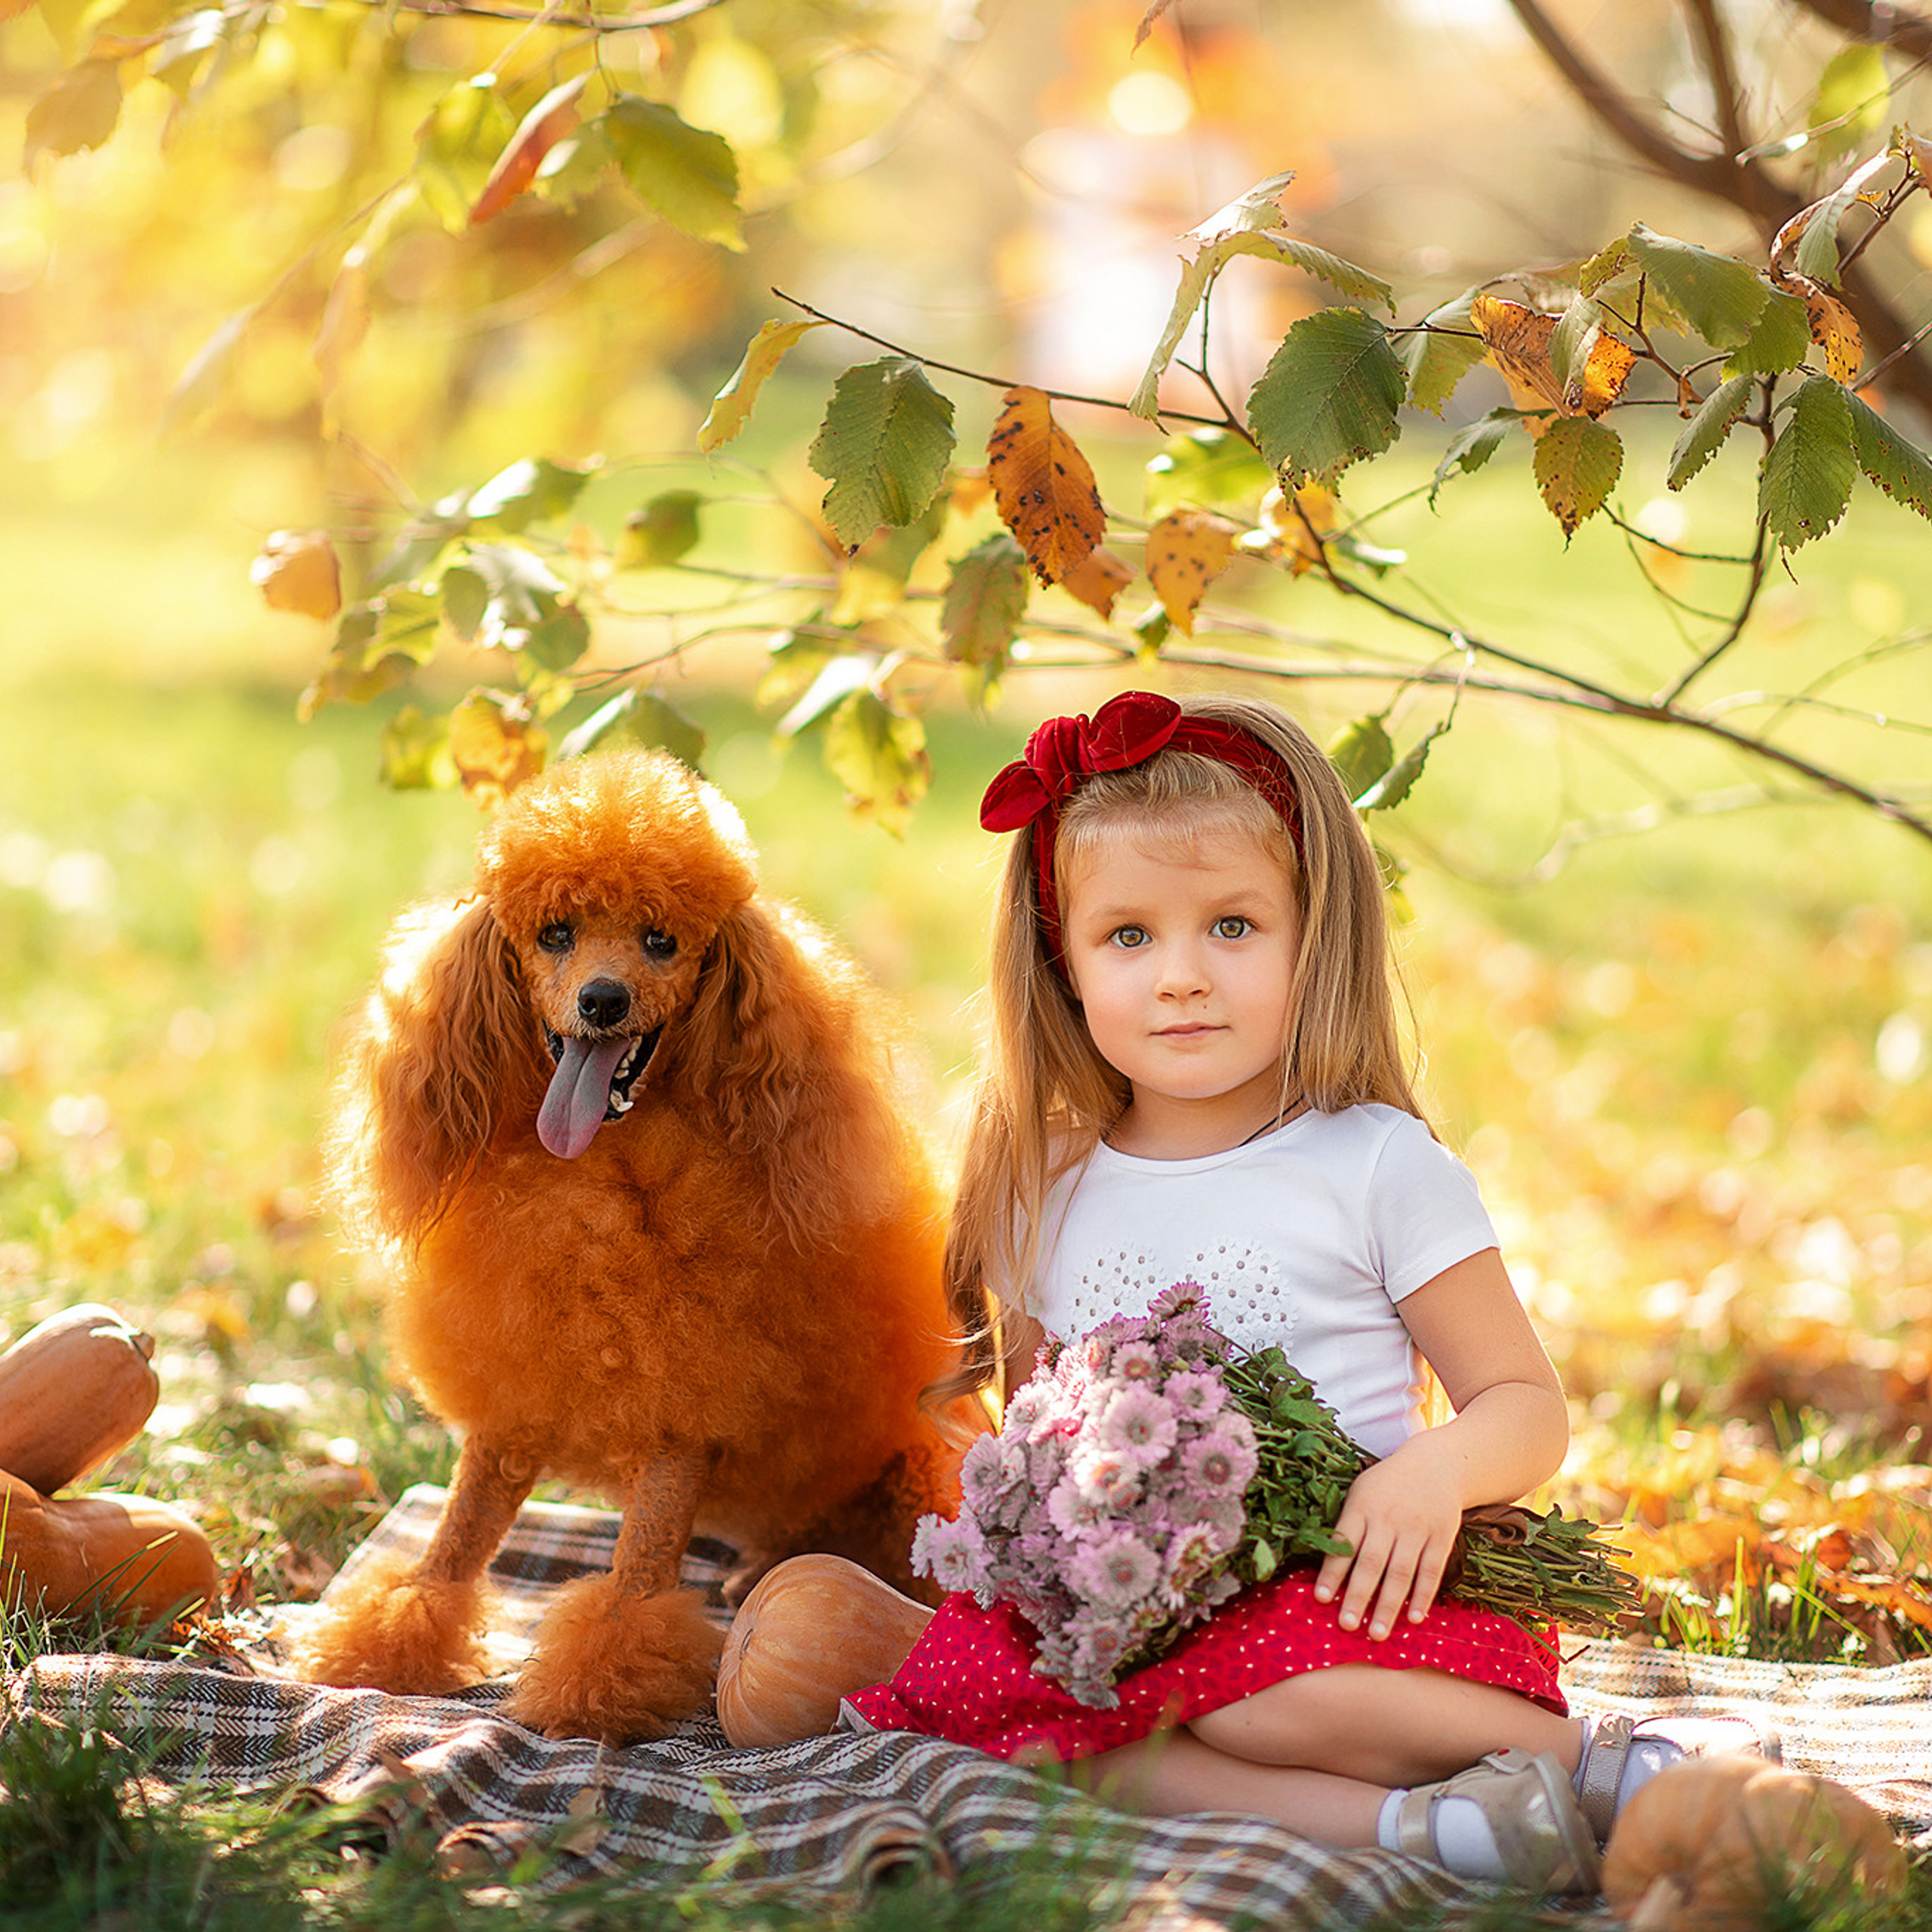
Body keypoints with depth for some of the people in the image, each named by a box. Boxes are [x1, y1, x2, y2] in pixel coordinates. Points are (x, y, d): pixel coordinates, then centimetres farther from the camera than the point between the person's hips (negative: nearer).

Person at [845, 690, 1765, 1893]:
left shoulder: (1379, 1167, 0)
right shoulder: (1044, 1197, 11)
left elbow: (1529, 1406, 2)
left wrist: (1435, 1468, -20)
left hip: (1341, 1592, -4)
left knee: (1260, 1698, -35)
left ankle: (1582, 1760, -18)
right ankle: (1394, 1819, -32)